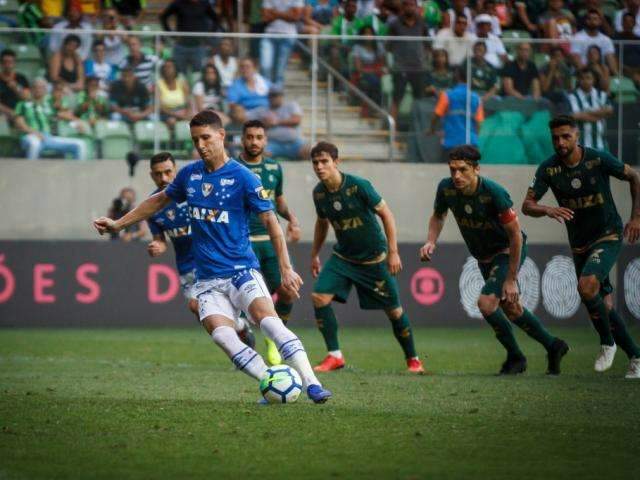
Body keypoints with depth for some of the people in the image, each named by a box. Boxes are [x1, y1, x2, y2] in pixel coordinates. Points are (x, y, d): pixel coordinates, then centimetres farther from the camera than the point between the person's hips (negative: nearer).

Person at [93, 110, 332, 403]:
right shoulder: (189, 175, 9)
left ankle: (311, 382, -31)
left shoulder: (242, 177, -6)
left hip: (242, 270, -4)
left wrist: (286, 269, -9)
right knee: (220, 333, -24)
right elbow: (160, 200, 27)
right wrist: (118, 224, 27)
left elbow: (270, 221, -4)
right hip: (208, 279, 4)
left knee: (267, 317, -29)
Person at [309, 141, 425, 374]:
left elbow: (386, 214, -13)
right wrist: (314, 255, 19)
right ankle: (334, 356, -6)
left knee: (393, 310, 2)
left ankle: (413, 359, 22)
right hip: (343, 256, 4)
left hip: (374, 258, -4)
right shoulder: (319, 193, -6)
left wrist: (393, 252, -15)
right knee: (319, 296, -16)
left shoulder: (359, 186, -22)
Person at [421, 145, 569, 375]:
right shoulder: (446, 188, -17)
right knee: (511, 308, 16)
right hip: (483, 256, 7)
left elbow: (515, 235, -25)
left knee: (486, 302, -21)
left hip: (508, 251, -7)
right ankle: (552, 346, 37)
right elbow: (438, 216, 6)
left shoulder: (494, 193, -32)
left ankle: (515, 357, 0)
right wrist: (431, 242, -14)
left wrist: (511, 279, -23)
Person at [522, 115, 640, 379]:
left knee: (587, 286, -27)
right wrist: (548, 210, -36)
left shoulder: (598, 159, -16)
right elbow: (527, 205, -14)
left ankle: (607, 343, -6)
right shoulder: (548, 169, -9)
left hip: (608, 235, -4)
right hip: (579, 243, 4)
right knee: (603, 305, 5)